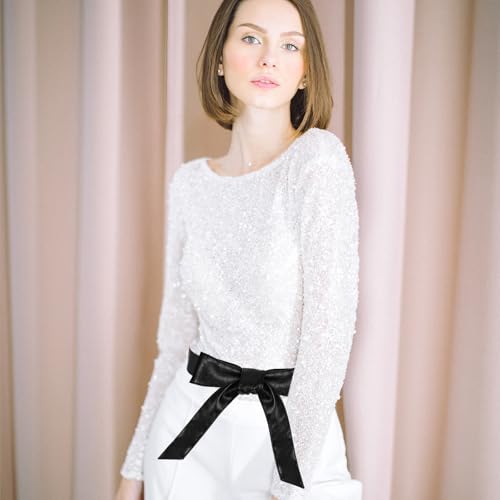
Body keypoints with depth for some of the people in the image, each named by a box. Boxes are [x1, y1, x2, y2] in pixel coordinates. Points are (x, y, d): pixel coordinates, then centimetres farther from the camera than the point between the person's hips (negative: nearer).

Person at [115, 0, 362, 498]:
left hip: (291, 422, -3)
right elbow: (176, 331, 5)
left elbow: (329, 329, -19)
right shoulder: (189, 182, 0)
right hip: (189, 424, 4)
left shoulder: (318, 156, -15)